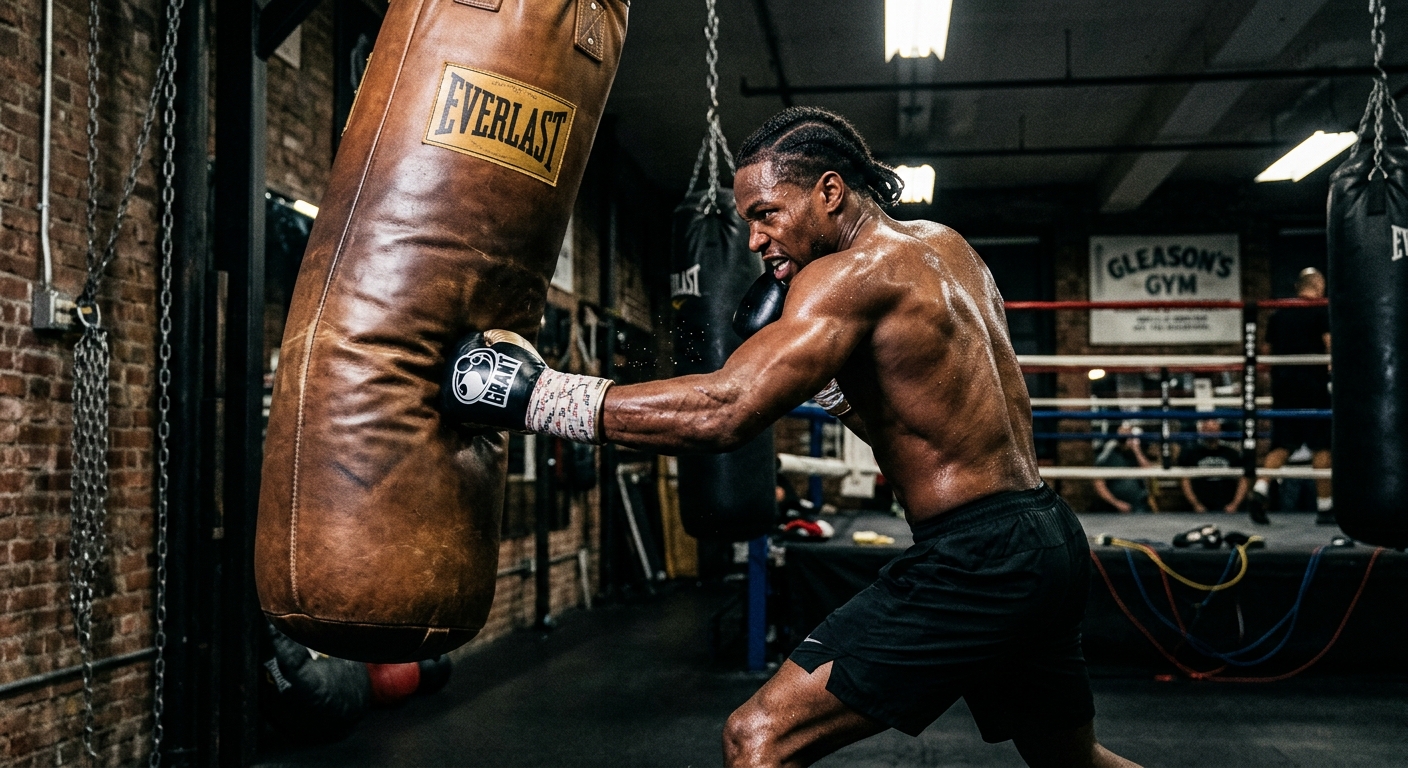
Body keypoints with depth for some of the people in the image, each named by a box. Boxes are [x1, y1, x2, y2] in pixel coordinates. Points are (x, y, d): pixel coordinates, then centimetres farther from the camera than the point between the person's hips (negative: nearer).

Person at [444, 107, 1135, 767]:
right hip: (1047, 539, 10)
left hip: (972, 561, -10)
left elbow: (723, 411, -27)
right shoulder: (944, 246, 13)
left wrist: (537, 395, -24)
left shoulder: (853, 272, -14)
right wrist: (814, 373, 9)